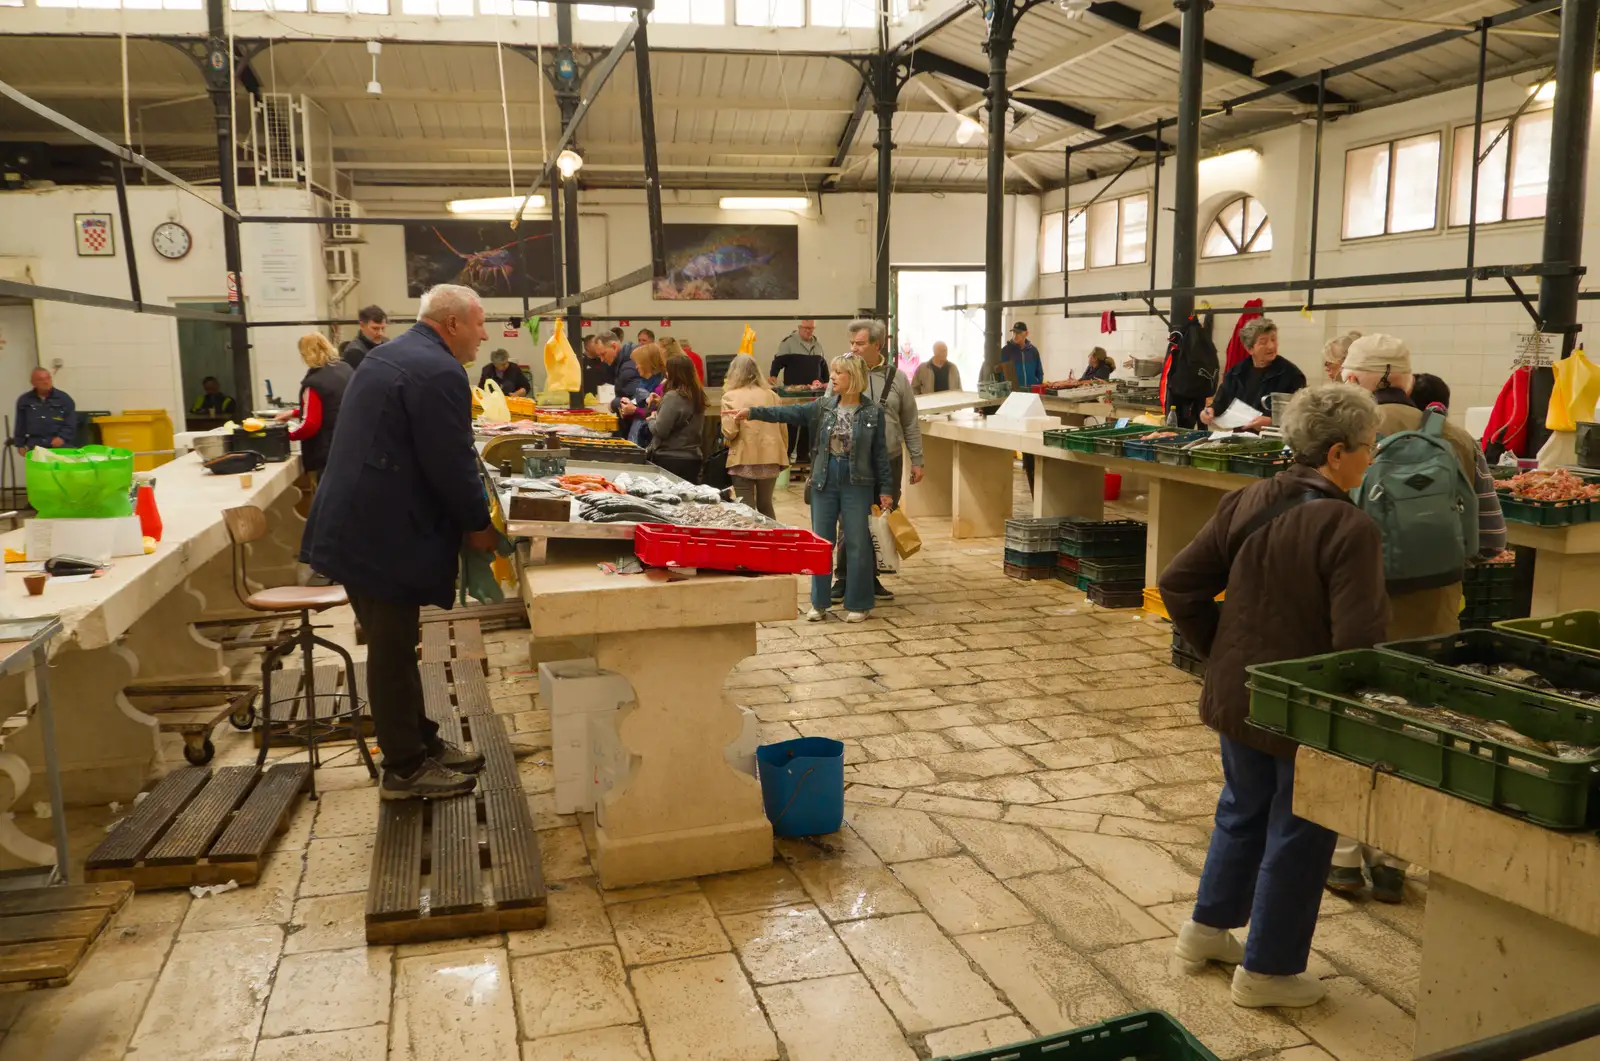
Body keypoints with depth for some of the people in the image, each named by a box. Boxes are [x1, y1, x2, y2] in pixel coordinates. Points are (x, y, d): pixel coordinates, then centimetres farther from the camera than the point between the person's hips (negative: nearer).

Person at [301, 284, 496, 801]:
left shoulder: (390, 355, 15)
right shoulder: (439, 372, -18)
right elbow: (451, 463, -20)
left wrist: (466, 514, 21)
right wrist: (479, 524, -5)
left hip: (358, 525, 11)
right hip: (382, 535, -10)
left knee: (394, 645, 18)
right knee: (393, 652, 1)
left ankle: (420, 742, 30)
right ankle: (405, 769, 13)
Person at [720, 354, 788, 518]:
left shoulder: (730, 397, -7)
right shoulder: (771, 395, 4)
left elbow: (729, 432, -13)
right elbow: (783, 430, 8)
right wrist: (782, 455, 20)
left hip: (744, 460, -4)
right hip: (770, 459, 4)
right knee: (766, 507, 18)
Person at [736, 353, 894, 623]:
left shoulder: (873, 412, -5)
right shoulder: (823, 406, 3)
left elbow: (880, 452, -2)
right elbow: (789, 413, -5)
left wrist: (885, 489, -4)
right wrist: (752, 412, -16)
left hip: (857, 484, -3)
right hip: (824, 482, 4)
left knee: (857, 545, 2)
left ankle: (858, 604, 15)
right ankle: (819, 603, 20)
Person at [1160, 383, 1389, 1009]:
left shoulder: (1246, 504, -2)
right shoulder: (1349, 529, -22)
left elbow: (1179, 585, 0)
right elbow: (1356, 641, -26)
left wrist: (1219, 648, 9)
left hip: (1236, 693, 7)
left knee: (1243, 810, 25)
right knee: (1297, 834, 11)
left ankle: (1207, 931, 38)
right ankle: (1266, 970, 25)